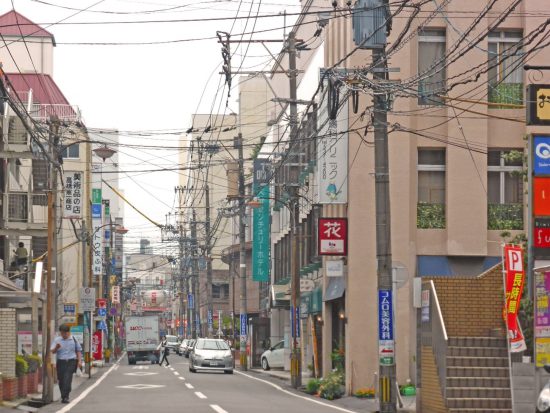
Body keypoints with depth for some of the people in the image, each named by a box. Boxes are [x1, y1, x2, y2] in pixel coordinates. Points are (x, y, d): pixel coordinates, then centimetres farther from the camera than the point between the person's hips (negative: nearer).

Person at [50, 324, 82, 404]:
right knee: (61, 380, 5)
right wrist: (56, 348, -23)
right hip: (60, 362, 2)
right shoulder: (57, 340, 6)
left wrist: (79, 361, 5)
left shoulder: (73, 340, 8)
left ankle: (65, 397, -17)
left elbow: (79, 351, 15)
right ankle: (63, 396, 20)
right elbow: (52, 351, -2)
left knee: (67, 380, -14)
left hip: (71, 362, -2)